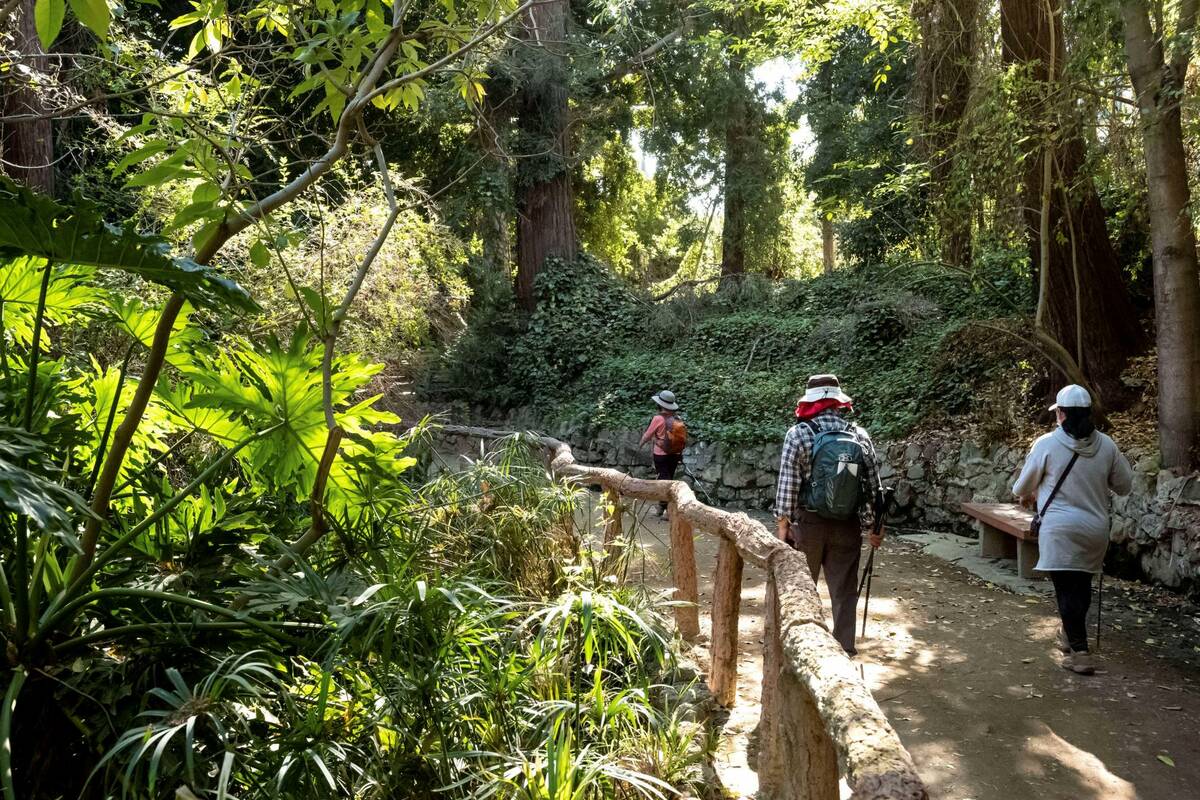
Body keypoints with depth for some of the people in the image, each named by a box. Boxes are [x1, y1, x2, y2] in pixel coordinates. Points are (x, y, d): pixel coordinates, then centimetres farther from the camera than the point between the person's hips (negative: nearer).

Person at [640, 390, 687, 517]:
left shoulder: (658, 418, -16)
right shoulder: (678, 419, -2)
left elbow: (647, 435, -5)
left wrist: (641, 444, 17)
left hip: (661, 455, -5)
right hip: (675, 454, 5)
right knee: (669, 479, 18)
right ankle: (662, 506, 31)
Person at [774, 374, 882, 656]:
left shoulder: (799, 434, -9)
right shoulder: (860, 436, 0)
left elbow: (787, 483, -11)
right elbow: (873, 486, 2)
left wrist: (783, 522, -2)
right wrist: (875, 527, 12)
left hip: (808, 523, -2)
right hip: (848, 526, 2)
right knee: (844, 590, 10)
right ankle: (845, 648, 17)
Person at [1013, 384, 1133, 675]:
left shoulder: (1047, 444, -11)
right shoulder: (1106, 445, -2)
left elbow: (1022, 487, 0)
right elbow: (1124, 485, 9)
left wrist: (1027, 496, 23)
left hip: (1060, 529, -4)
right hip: (1095, 529, 5)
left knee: (1066, 589, 1)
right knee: (1082, 585, 20)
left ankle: (1079, 653, -1)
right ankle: (1070, 635, 37)